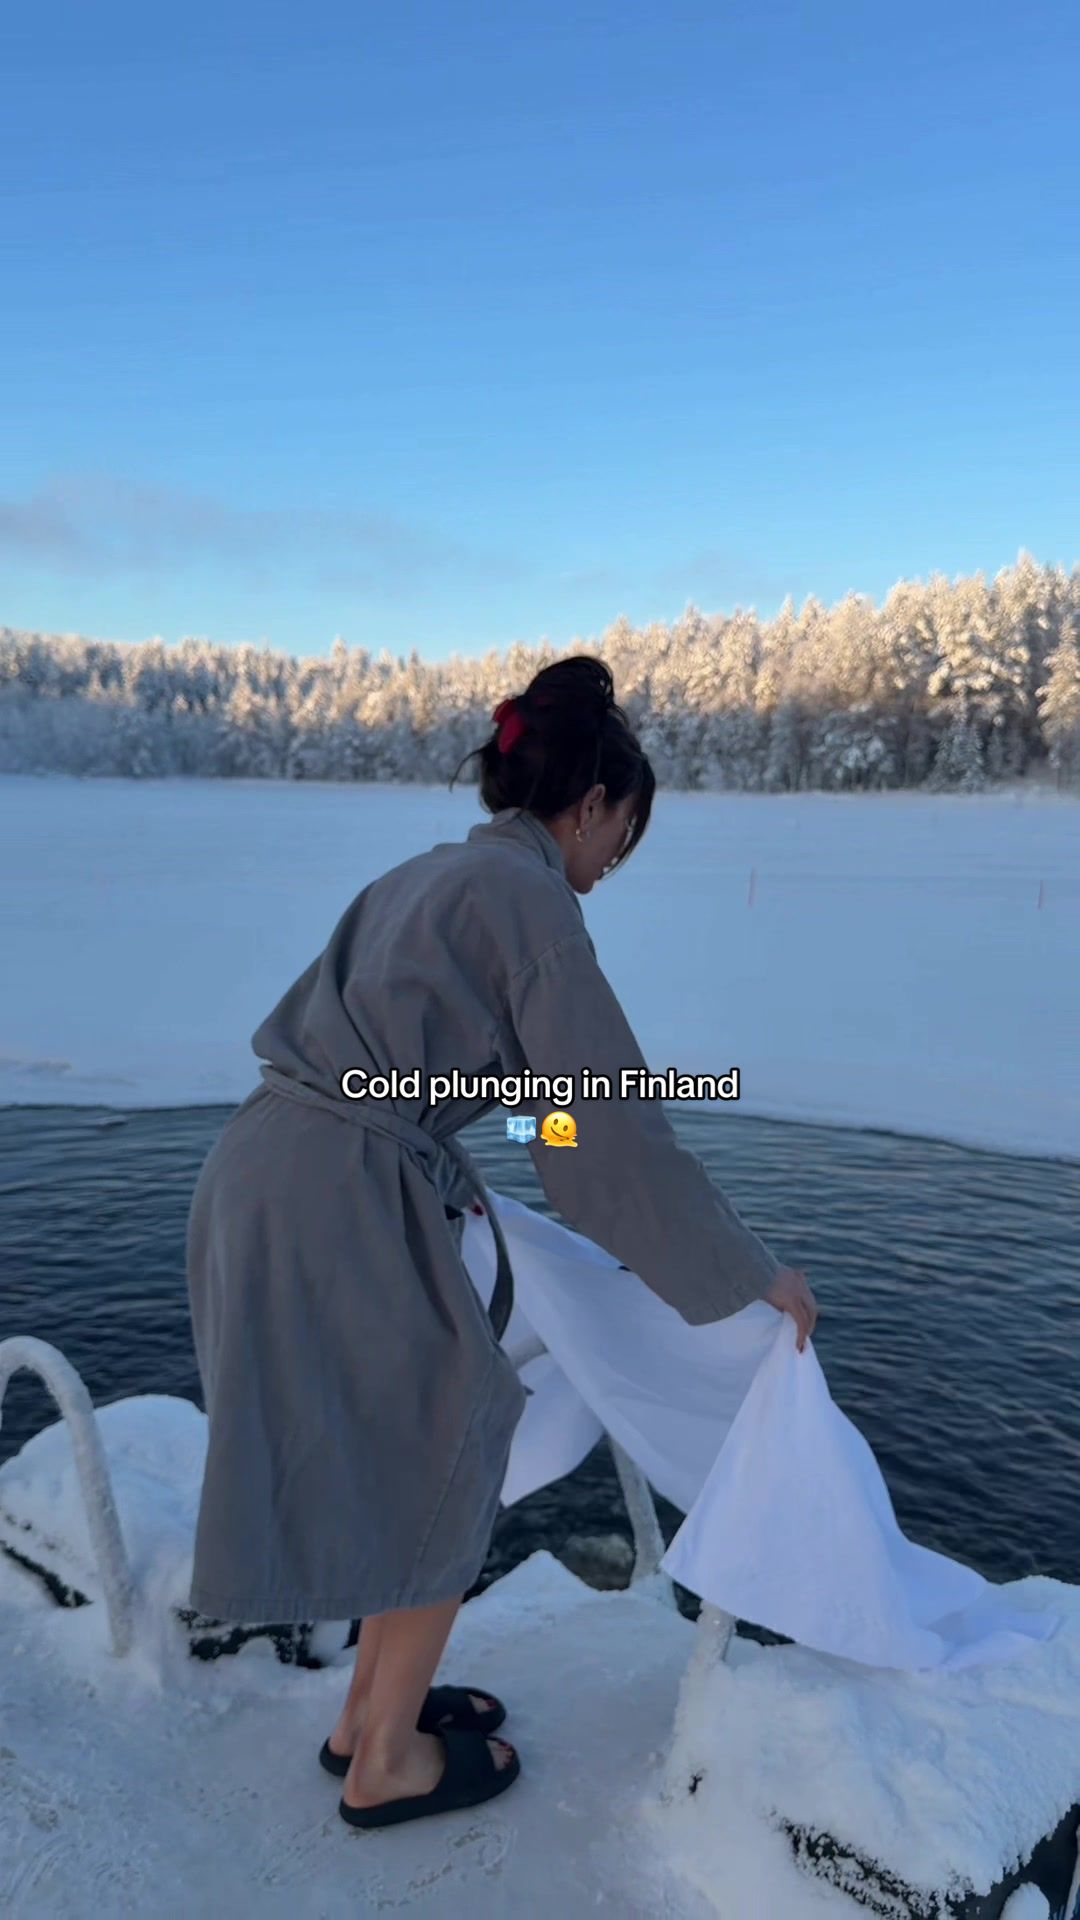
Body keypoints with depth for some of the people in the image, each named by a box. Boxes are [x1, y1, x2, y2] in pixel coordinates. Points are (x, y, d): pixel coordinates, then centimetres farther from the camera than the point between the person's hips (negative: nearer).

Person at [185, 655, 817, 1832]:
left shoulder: (429, 874, 18)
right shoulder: (529, 897, -9)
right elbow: (614, 1131, -12)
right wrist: (750, 1273, 0)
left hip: (261, 1171, 9)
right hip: (334, 1210, -9)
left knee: (416, 1458, 25)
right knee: (447, 1473, 14)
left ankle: (370, 1712, 42)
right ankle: (388, 1763, 33)